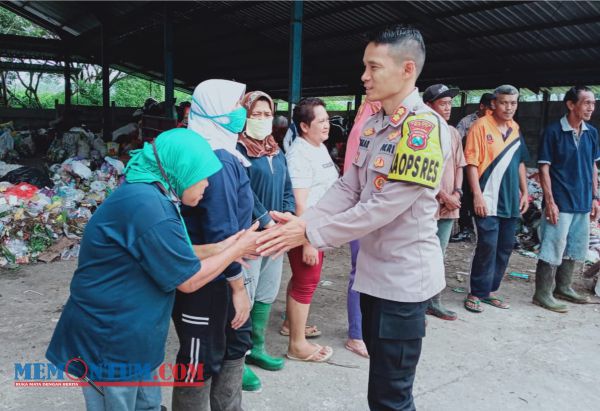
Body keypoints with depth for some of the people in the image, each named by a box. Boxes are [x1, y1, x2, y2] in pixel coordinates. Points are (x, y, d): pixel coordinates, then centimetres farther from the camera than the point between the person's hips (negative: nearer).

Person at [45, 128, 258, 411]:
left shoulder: (147, 197, 5)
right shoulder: (147, 205, -28)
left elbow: (172, 256, 11)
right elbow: (189, 279, -21)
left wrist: (223, 247, 3)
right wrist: (238, 249, -9)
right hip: (108, 343, -9)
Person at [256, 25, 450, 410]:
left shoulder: (424, 127, -20)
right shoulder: (372, 126, 8)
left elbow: (384, 207, -25)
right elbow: (347, 189, 5)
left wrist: (310, 233, -21)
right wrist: (301, 221, -9)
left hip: (404, 275, -8)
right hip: (374, 267, 8)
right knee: (382, 375, 25)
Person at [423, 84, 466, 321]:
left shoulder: (453, 133, 13)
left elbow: (459, 166, 15)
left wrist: (456, 193, 0)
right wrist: (442, 195, -13)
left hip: (449, 207, 7)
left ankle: (434, 302, 26)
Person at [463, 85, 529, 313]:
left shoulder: (516, 129, 12)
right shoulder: (482, 126, -8)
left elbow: (520, 162, 19)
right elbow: (471, 162, -12)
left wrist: (524, 192, 14)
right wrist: (477, 195, -18)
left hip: (511, 200, 7)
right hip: (487, 200, -7)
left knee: (505, 247, 11)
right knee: (487, 246, -7)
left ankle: (490, 290, 23)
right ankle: (476, 293, 7)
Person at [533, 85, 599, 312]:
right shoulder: (553, 131, -10)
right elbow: (544, 168, -10)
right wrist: (550, 201, -15)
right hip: (560, 203, -7)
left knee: (576, 250, 15)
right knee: (553, 249, -4)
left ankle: (563, 287, 30)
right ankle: (542, 294, 6)